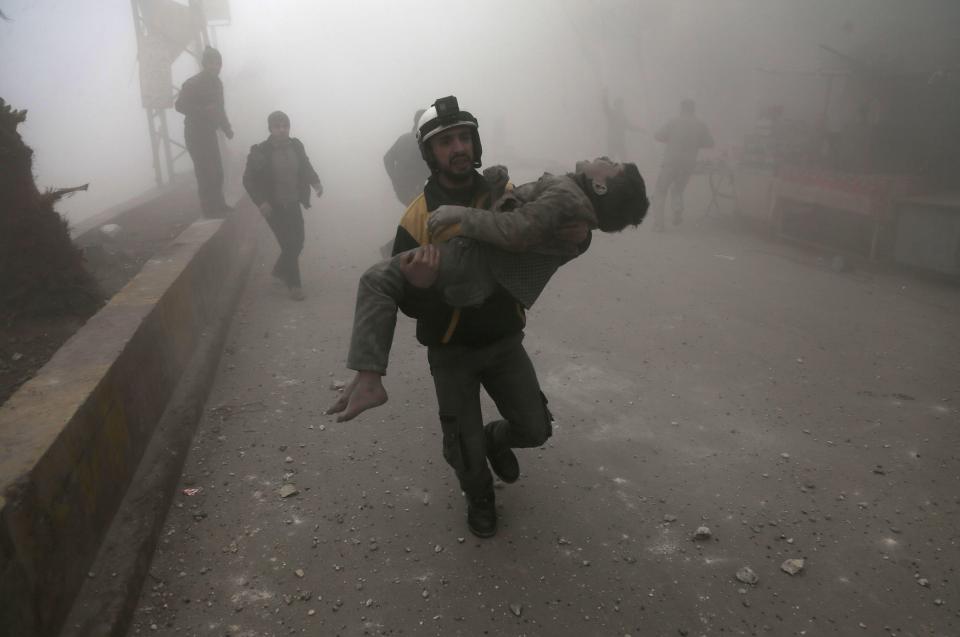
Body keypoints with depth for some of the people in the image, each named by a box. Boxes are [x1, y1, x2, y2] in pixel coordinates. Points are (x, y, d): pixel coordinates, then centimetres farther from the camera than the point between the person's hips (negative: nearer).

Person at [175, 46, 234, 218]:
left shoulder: (216, 82, 9)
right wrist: (203, 110, -26)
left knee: (217, 171, 10)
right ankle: (209, 209, -1)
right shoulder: (192, 83, -13)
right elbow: (179, 105, -16)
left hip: (210, 132, 7)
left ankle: (218, 205, 21)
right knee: (205, 172, -7)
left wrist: (227, 128, 9)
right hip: (196, 133, -7)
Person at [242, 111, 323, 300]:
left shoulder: (296, 146, -2)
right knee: (289, 243, -8)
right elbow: (248, 179, -10)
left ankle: (279, 269, 41)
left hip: (293, 204, 5)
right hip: (274, 207, -5)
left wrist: (316, 183, -8)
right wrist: (261, 202, -21)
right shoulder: (260, 152, -14)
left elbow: (306, 167, 11)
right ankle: (294, 284, 8)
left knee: (298, 242, 13)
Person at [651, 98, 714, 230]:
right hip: (689, 164, 3)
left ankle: (658, 223, -2)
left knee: (660, 192, 7)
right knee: (677, 191, 22)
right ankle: (678, 212, -6)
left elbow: (659, 136, -4)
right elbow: (710, 144, 6)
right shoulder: (701, 126, 3)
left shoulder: (675, 122, -4)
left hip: (671, 161, -3)